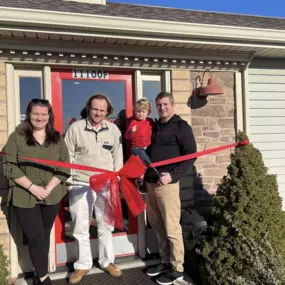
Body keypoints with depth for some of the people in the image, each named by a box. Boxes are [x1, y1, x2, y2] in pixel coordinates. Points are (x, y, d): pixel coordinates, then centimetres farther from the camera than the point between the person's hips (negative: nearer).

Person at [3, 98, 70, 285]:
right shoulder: (17, 137, -2)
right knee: (36, 238, 1)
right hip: (24, 197, -2)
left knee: (44, 236, 13)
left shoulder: (57, 138, 4)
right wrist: (32, 187, -16)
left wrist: (49, 188, -12)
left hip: (51, 197, 3)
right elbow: (10, 167, -8)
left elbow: (65, 166, 1)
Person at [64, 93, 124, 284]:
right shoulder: (76, 128, -2)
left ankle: (107, 261, 31)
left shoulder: (114, 129, 3)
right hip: (80, 185, -1)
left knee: (106, 226, 13)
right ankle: (83, 264, 27)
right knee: (81, 228, 9)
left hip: (106, 185, 2)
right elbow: (68, 157, 0)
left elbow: (118, 157, 7)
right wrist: (68, 181, -3)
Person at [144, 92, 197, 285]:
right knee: (158, 226, 15)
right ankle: (166, 261, 30)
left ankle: (177, 268, 14)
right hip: (151, 183, 7)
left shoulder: (181, 127, -3)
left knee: (171, 228, 0)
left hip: (167, 184, -7)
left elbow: (190, 156, -10)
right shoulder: (155, 127, 17)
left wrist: (173, 175, -20)